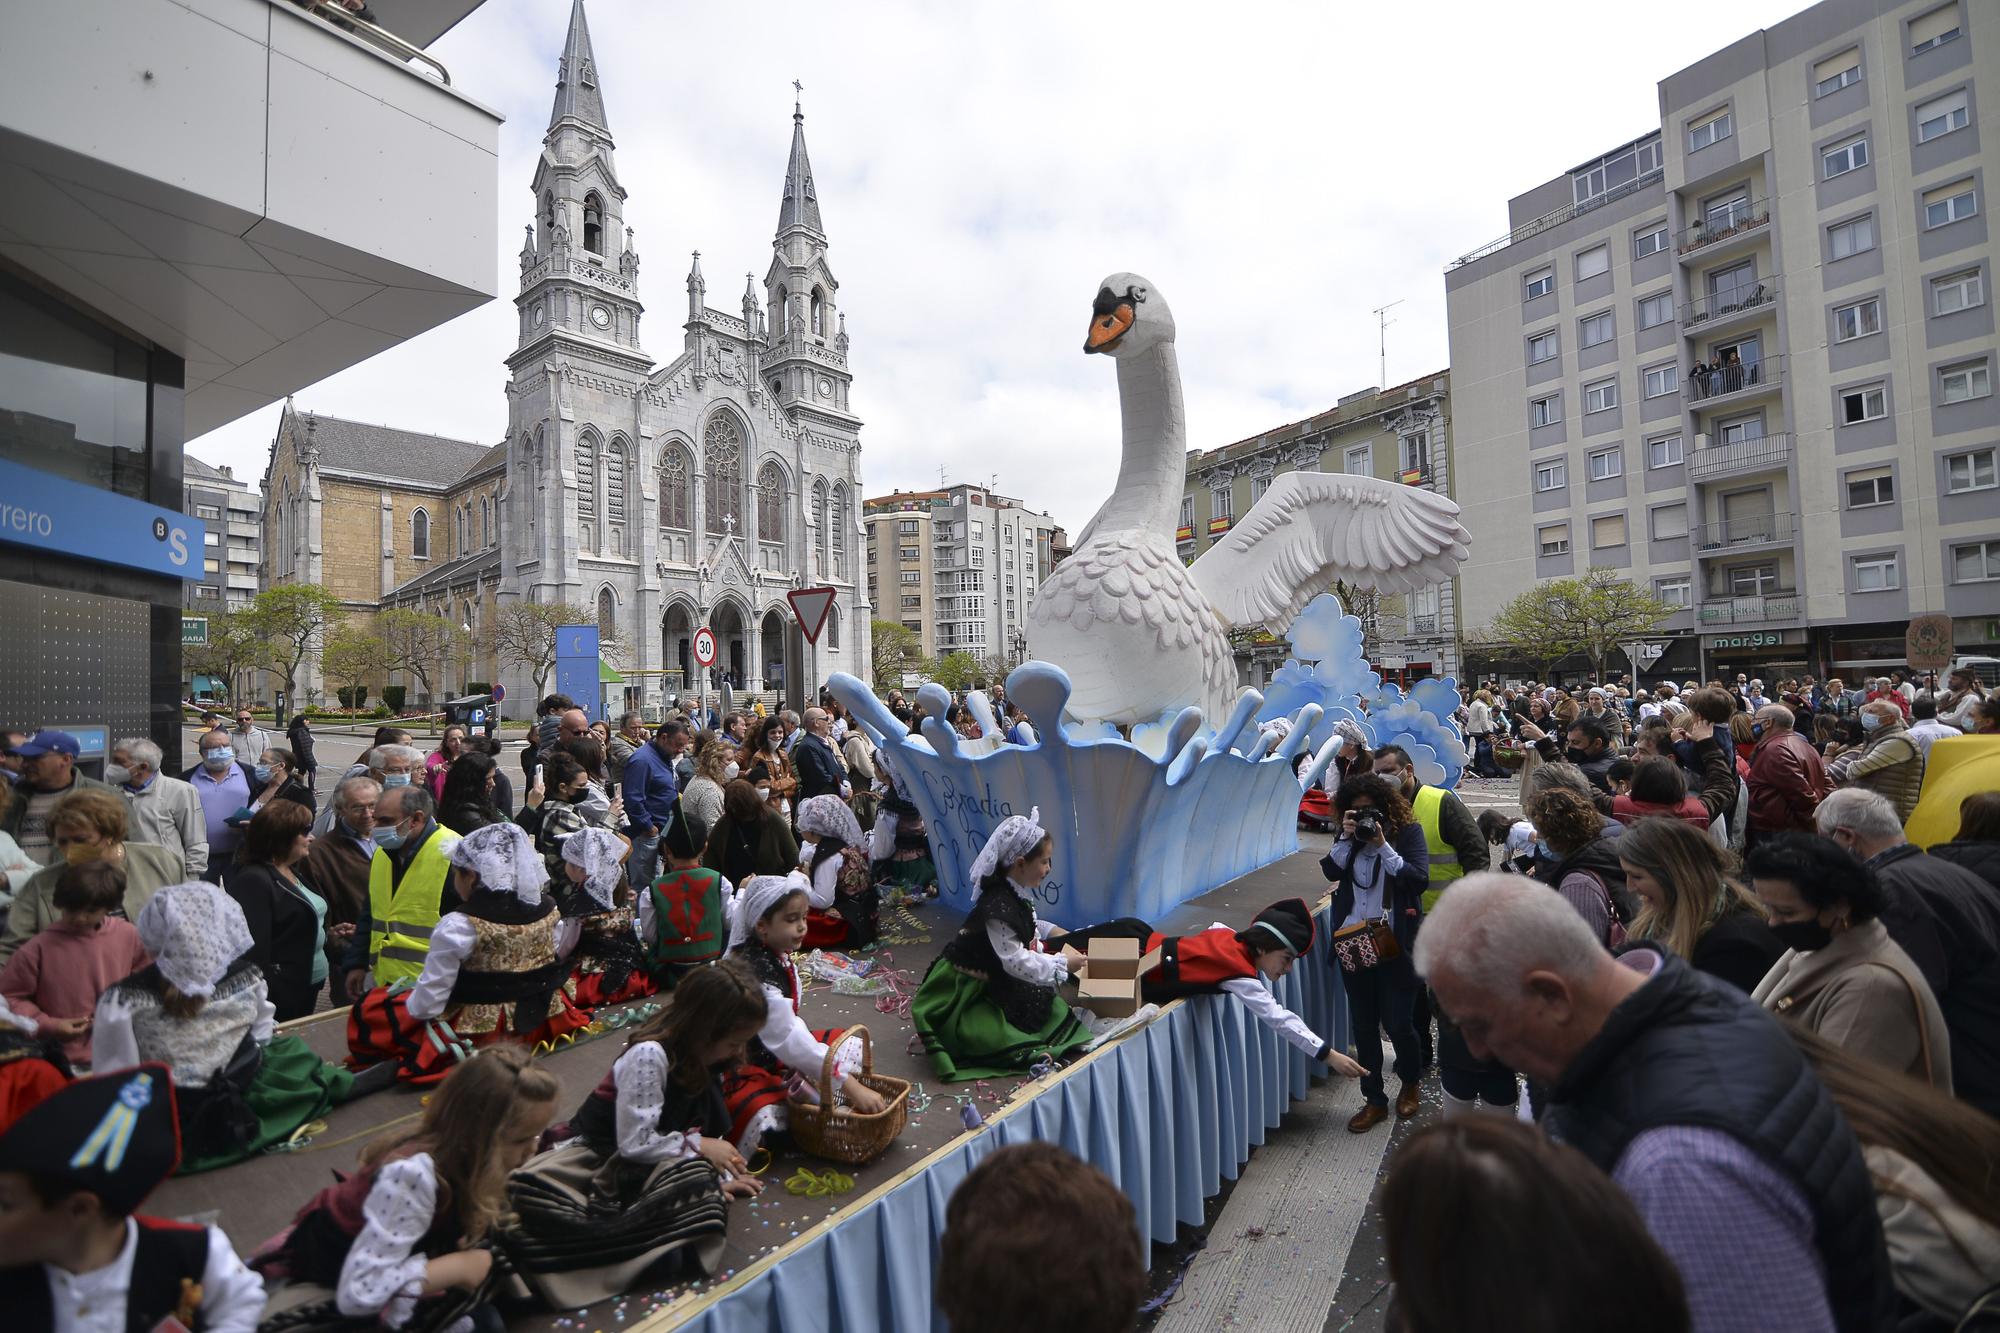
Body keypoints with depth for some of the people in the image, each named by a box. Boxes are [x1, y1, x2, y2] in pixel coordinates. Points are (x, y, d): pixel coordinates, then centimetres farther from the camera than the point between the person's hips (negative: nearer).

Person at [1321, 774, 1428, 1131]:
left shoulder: (1408, 831, -4)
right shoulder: (1348, 836, 7)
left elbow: (1419, 879, -15)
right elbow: (1331, 871, -4)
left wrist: (1383, 846, -20)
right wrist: (1347, 838, -15)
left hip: (1394, 944, -4)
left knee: (1396, 1023, 5)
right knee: (1363, 1025, 11)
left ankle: (1411, 1085, 35)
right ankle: (1374, 1099, 25)